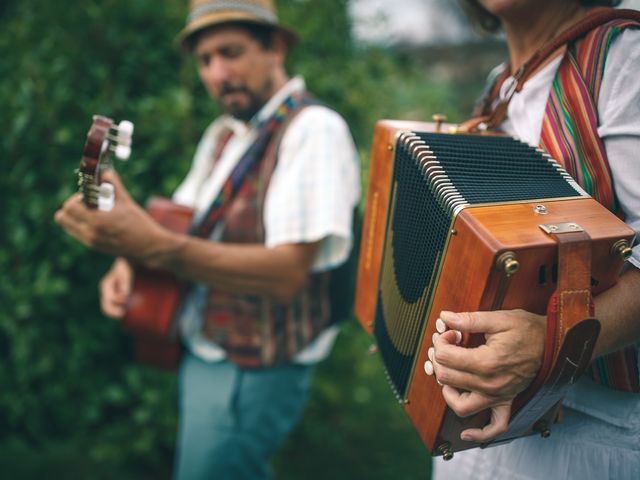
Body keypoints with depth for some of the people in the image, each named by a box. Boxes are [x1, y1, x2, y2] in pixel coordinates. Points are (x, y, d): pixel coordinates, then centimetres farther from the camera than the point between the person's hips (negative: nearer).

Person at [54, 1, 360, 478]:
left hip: (254, 372, -8)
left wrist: (154, 244, -39)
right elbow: (182, 222, 16)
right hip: (201, 354, 8)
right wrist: (130, 261, -5)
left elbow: (288, 272, -29)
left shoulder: (313, 129, -20)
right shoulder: (224, 132, 7)